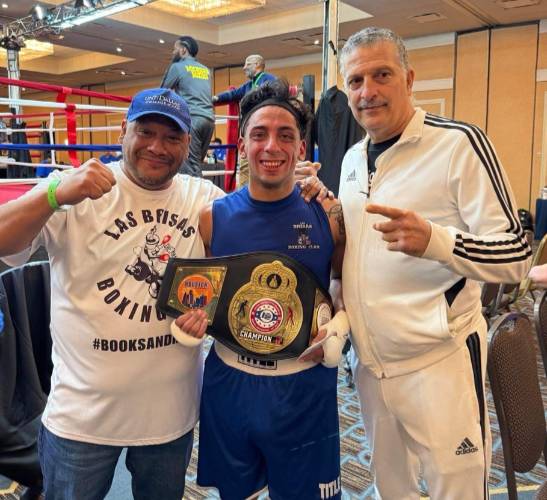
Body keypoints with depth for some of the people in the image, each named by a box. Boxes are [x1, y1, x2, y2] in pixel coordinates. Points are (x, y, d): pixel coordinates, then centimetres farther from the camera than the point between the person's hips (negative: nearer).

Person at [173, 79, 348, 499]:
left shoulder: (329, 215, -8)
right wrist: (191, 318, -14)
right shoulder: (212, 218, -6)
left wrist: (340, 325, -11)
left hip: (304, 385, -1)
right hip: (229, 382, 2)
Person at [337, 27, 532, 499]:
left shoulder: (459, 142, -12)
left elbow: (515, 256, -15)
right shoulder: (352, 158, 9)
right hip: (370, 361, 7)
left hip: (438, 362, -6)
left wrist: (433, 240, -33)